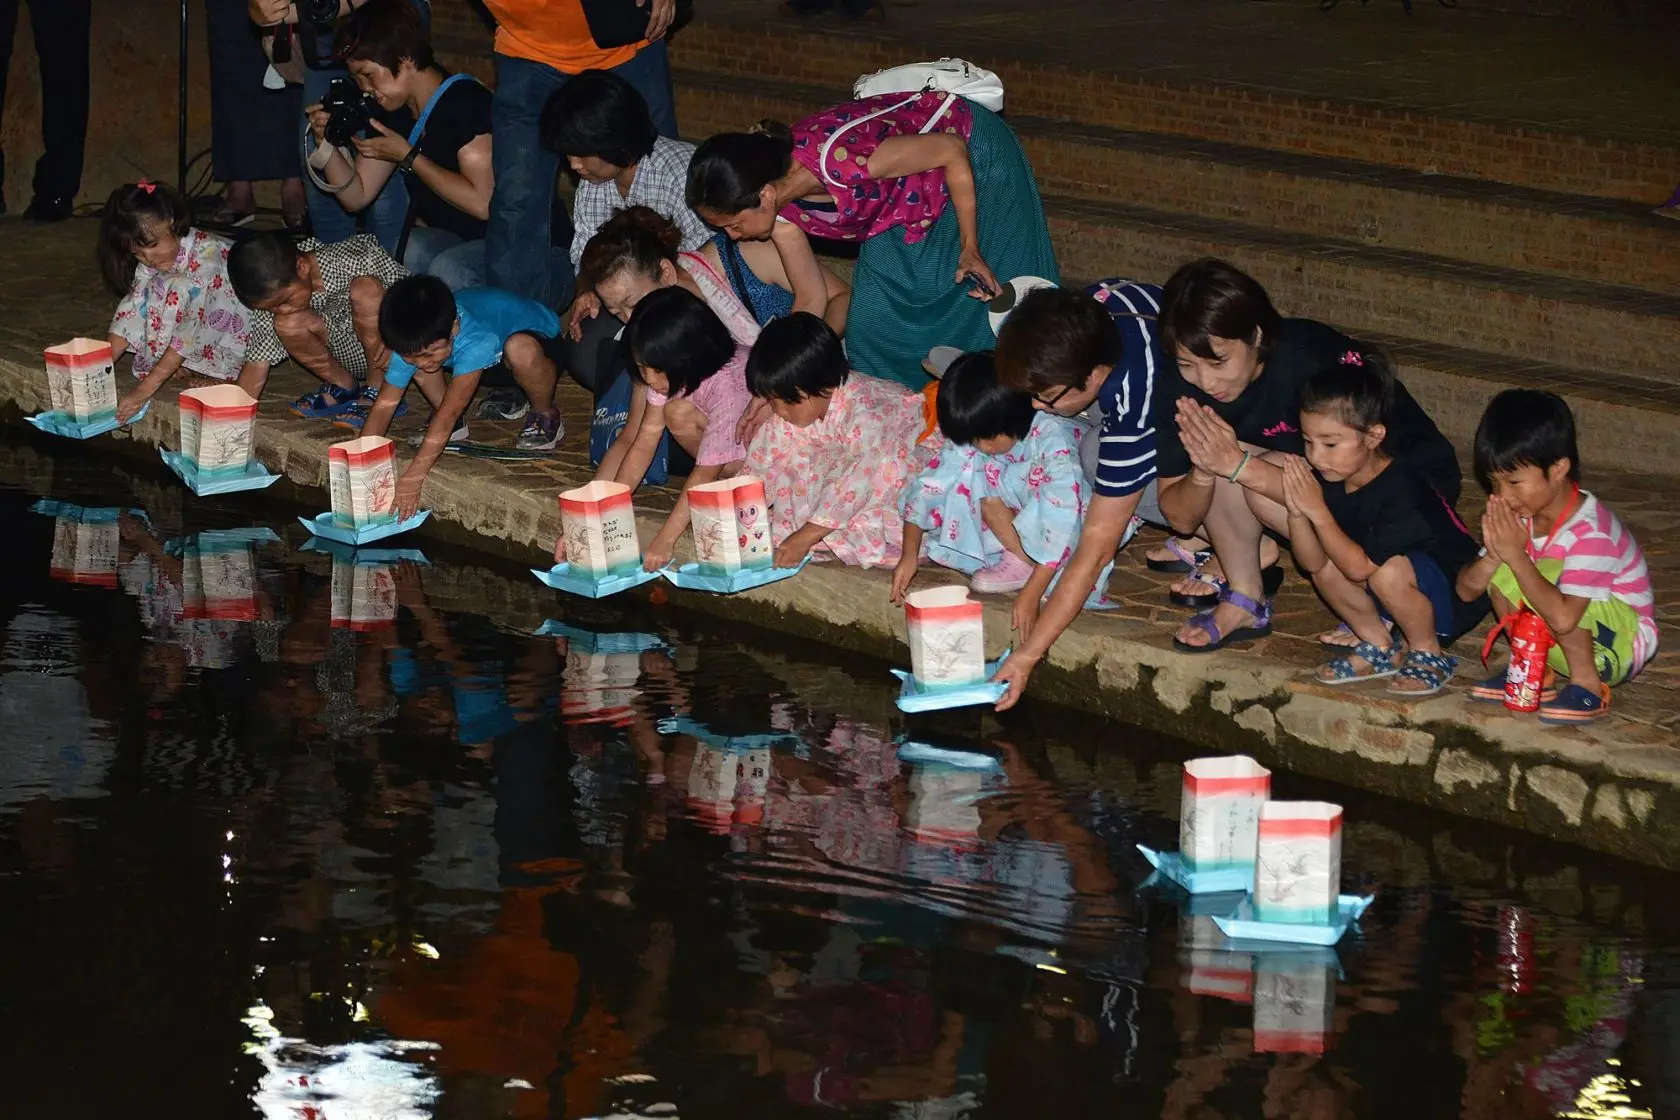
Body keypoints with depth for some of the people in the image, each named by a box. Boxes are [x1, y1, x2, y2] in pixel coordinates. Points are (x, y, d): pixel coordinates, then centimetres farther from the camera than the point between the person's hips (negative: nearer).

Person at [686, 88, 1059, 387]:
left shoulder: (835, 159, -41)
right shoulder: (782, 211, -17)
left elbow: (952, 151, -29)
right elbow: (811, 301, -4)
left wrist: (970, 249, -24)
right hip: (910, 199, 7)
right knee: (876, 315, 0)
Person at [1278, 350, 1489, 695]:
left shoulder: (1399, 489, -30)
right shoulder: (1332, 480, -6)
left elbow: (1360, 567, -31)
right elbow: (1312, 563, -9)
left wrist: (1318, 511, -33)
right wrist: (1297, 513, -26)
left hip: (1457, 598, -8)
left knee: (1389, 572, -34)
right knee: (1326, 568, -10)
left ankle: (1428, 653, -8)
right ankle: (1379, 647, 8)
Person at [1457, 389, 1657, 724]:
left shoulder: (1590, 532, -29)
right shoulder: (1520, 516, -6)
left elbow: (1563, 618, -41)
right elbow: (1467, 590, -3)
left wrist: (1516, 555, -34)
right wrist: (1493, 556, -24)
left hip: (1625, 642, -8)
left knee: (1551, 572, -31)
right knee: (1501, 570, -10)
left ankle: (1588, 687, -18)